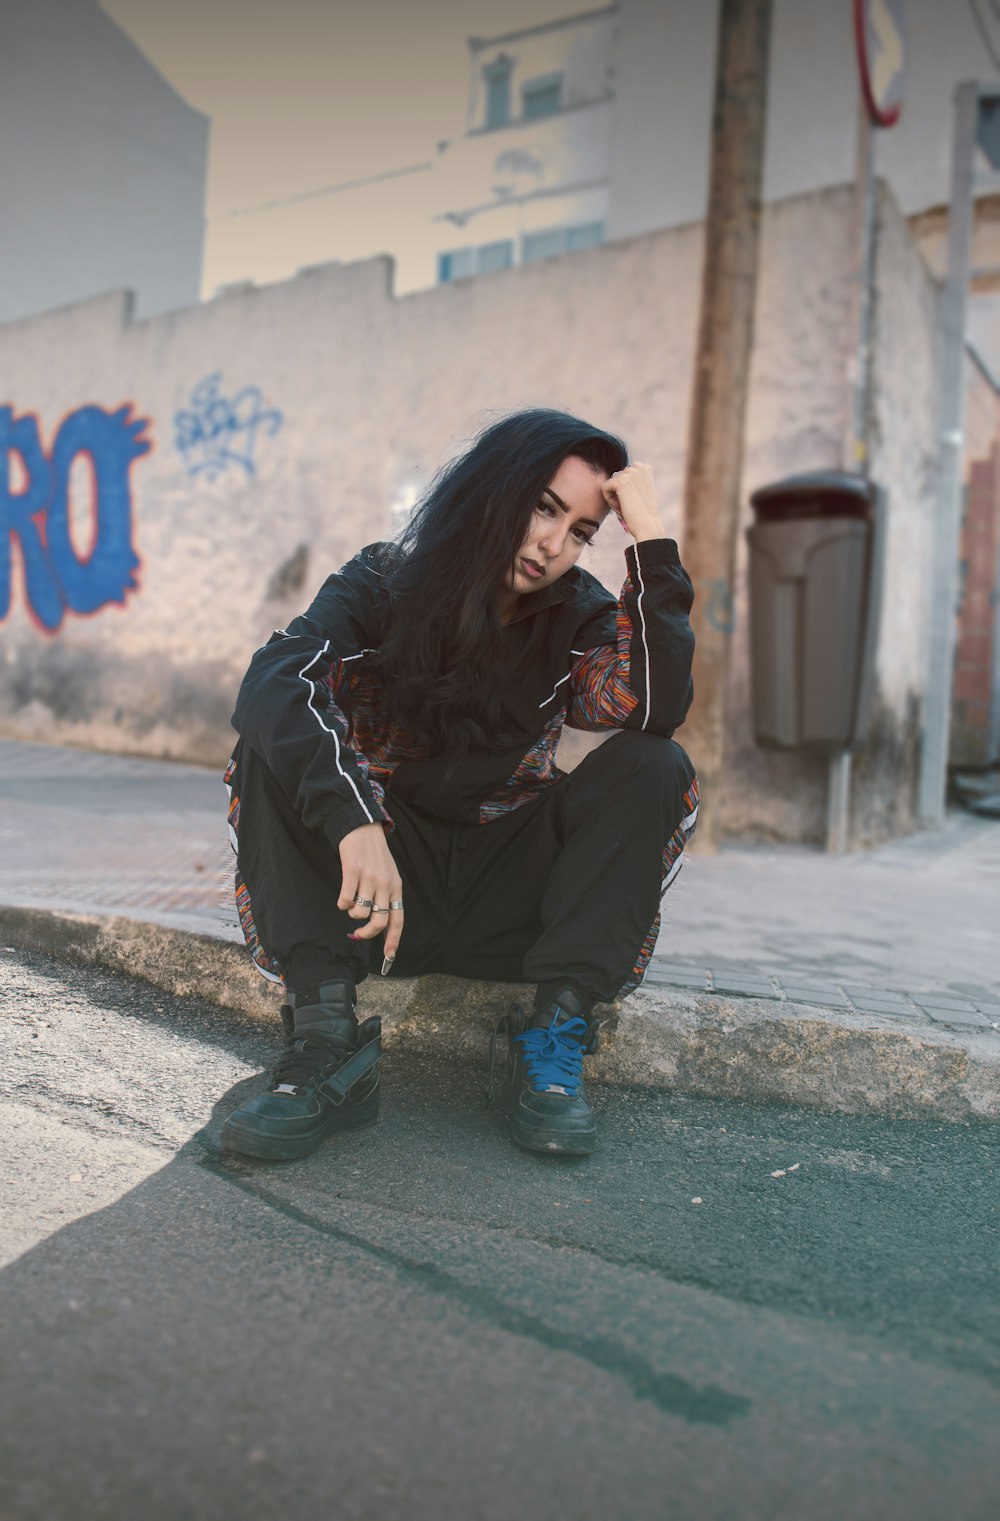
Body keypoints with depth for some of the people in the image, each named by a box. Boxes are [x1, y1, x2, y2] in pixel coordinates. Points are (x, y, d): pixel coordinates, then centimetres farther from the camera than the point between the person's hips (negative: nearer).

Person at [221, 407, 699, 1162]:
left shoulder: (579, 617, -3)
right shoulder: (382, 584, -8)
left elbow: (656, 709, -24)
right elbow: (273, 682, -28)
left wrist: (653, 543, -24)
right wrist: (352, 818, -44)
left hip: (506, 901, 1)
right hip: (384, 879, -1)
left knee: (654, 770, -19)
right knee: (279, 747, -24)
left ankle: (555, 1036, -22)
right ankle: (328, 1041, -28)